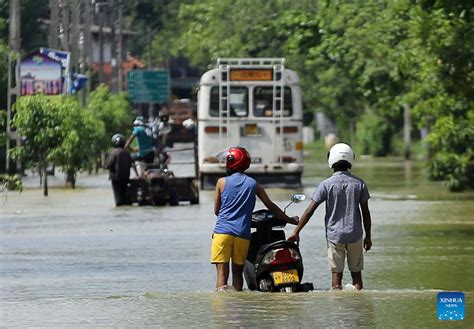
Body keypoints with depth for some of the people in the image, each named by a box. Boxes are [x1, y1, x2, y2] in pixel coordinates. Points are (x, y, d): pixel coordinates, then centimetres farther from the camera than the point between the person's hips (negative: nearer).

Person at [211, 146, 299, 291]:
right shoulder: (253, 184, 10)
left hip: (223, 231, -2)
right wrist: (289, 219, 30)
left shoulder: (222, 182, 4)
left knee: (222, 272, -8)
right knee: (237, 271, 12)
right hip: (242, 234, 2)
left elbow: (216, 210, 11)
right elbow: (271, 206, 17)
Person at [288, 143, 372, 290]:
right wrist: (368, 236, 12)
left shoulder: (326, 184, -7)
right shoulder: (359, 184, -1)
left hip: (334, 235, -2)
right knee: (356, 272, 9)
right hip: (355, 235, 2)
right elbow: (365, 213, 2)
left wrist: (296, 232, -2)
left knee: (337, 273, 3)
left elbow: (310, 210, -7)